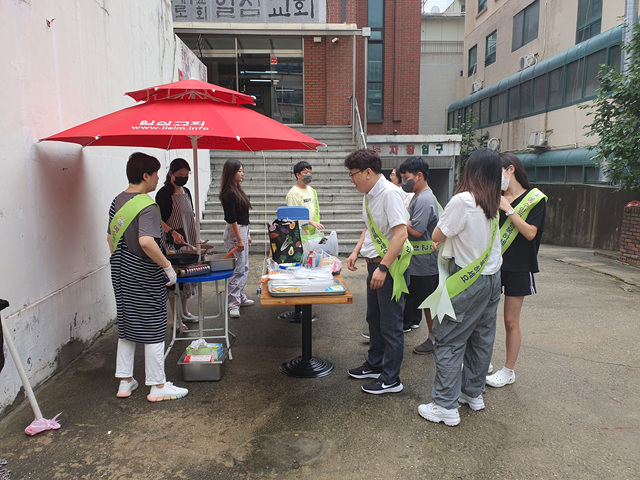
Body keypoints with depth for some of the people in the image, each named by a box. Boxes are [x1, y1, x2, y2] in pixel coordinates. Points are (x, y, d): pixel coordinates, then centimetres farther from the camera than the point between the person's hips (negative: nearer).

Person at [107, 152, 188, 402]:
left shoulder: (117, 202, 7)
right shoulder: (147, 206, -19)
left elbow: (110, 237, 16)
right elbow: (146, 241, -33)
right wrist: (167, 265, -24)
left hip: (121, 274, 9)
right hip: (145, 278, -8)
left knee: (126, 326, 17)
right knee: (153, 329, 2)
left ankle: (125, 382, 27)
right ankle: (158, 386, 13)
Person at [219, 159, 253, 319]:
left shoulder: (237, 190, 13)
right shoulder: (229, 193, -16)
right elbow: (231, 218, -19)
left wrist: (247, 234, 20)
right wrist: (239, 239, -19)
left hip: (242, 230, 10)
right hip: (234, 232, -10)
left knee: (244, 268, 16)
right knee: (237, 269, -9)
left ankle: (240, 297, 28)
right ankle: (233, 304, -3)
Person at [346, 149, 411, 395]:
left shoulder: (389, 193, -20)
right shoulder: (368, 195, 10)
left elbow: (400, 234, -26)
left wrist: (383, 268, -27)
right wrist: (356, 251, 12)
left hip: (390, 266, -10)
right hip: (375, 263, 10)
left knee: (390, 325, 2)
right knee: (374, 319, 21)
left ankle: (391, 379, 16)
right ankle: (374, 365, 38)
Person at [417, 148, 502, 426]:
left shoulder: (462, 201, -19)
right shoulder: (493, 204, 3)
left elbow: (437, 235, -10)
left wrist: (443, 236, 9)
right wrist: (449, 239, 13)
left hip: (468, 282, -8)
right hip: (492, 277, 8)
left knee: (448, 341, 0)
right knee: (481, 338, 17)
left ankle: (446, 406, 5)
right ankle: (474, 393, 32)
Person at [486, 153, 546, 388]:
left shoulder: (534, 198, -5)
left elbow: (530, 233, -15)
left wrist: (508, 209, -18)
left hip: (518, 267, -4)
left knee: (511, 321, 4)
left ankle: (508, 371, 18)